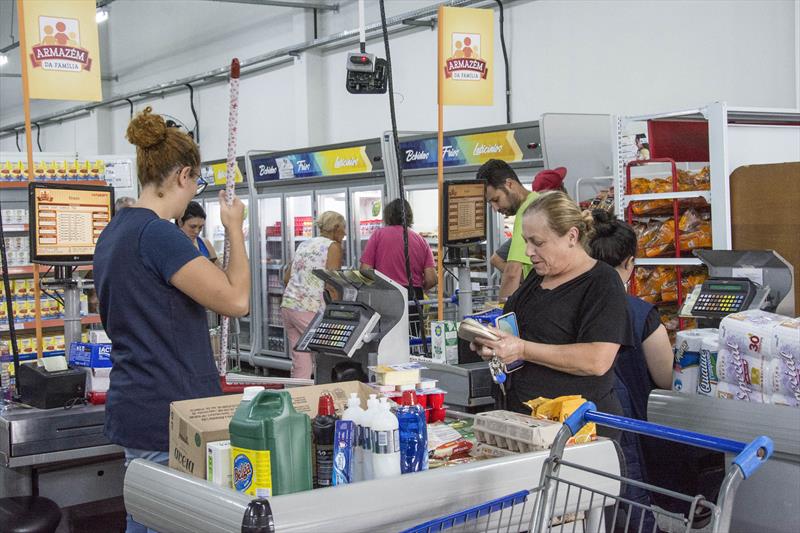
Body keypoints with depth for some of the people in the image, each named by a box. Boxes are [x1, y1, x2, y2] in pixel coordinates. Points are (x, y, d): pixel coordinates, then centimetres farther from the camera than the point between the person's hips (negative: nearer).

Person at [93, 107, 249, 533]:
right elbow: (236, 299, -19)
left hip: (134, 406, 10)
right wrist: (235, 228, -7)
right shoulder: (157, 232, -17)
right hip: (170, 415, -10)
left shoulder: (114, 233, 13)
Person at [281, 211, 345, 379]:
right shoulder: (333, 247, -1)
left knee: (300, 362, 6)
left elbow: (286, 278, 21)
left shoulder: (304, 244, 19)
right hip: (309, 309, -7)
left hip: (288, 304, 7)